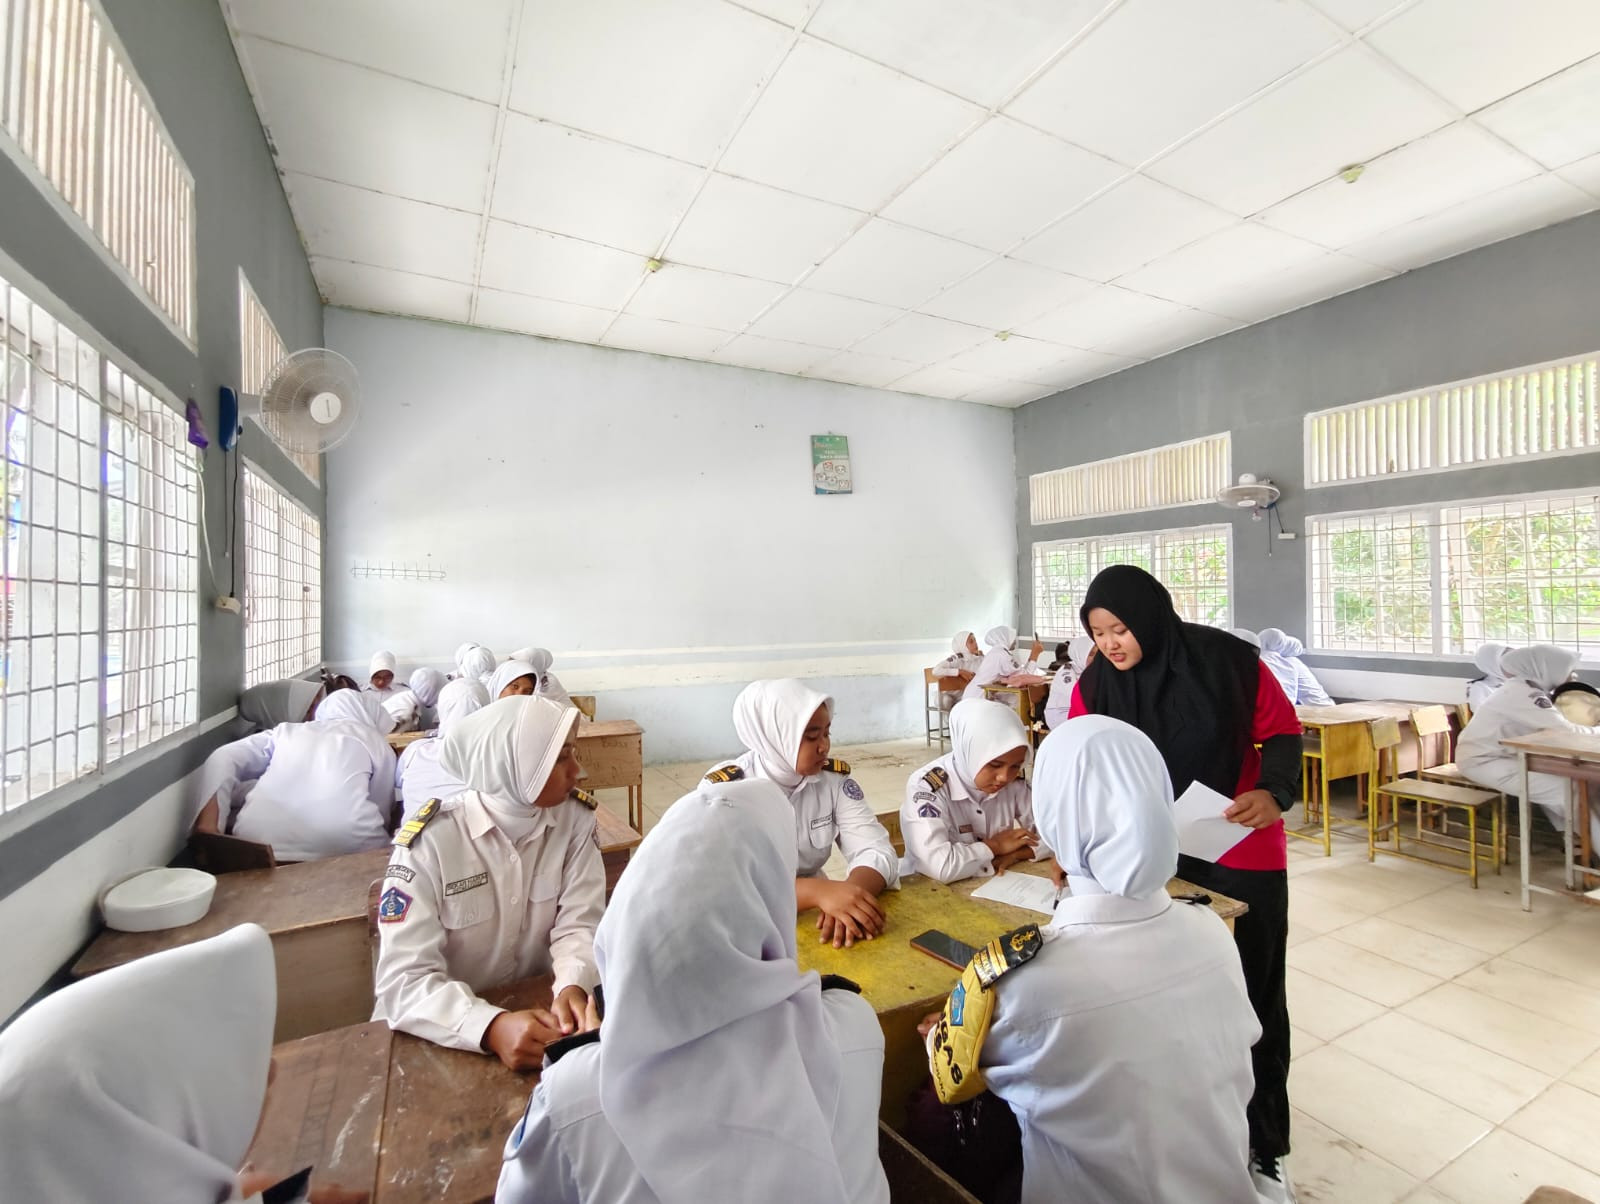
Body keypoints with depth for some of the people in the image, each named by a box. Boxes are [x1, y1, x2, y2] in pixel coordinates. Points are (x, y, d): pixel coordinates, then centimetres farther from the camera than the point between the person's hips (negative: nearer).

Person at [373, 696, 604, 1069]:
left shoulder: (576, 817, -10)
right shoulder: (429, 840, -18)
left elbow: (580, 924, -11)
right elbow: (404, 979, -22)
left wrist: (573, 987, -31)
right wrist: (493, 1027, -36)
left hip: (538, 1007, 1)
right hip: (447, 1031, -1)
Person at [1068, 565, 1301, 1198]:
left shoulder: (1228, 661, -17)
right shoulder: (1094, 686, -11)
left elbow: (1282, 731, -5)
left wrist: (1273, 792, -24)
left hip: (1242, 859, -1)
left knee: (1252, 998, 12)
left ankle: (1263, 1147, 35)